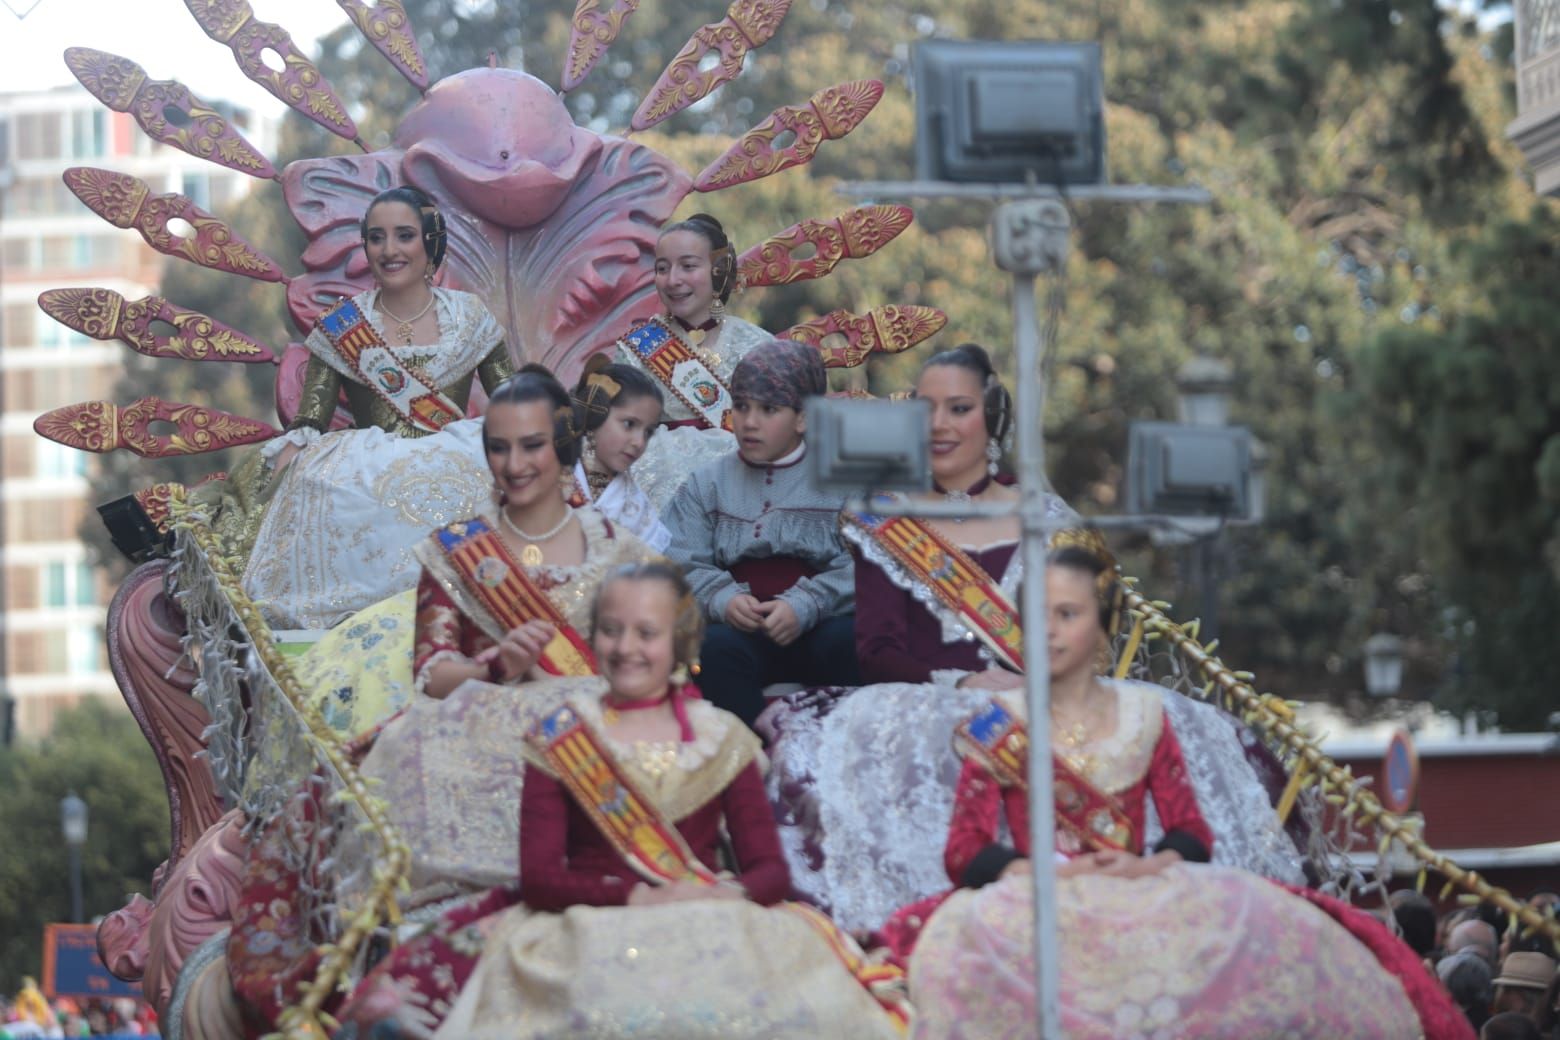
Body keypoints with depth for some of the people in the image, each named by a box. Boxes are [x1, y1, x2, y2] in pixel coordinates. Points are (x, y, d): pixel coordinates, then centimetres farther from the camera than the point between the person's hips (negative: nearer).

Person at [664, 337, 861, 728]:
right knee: (716, 646, -33)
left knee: (852, 639, -34)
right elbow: (681, 564, 5)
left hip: (822, 626, -1)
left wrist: (805, 606, -21)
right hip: (744, 632, 1)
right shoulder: (707, 485, 19)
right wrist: (722, 599, -17)